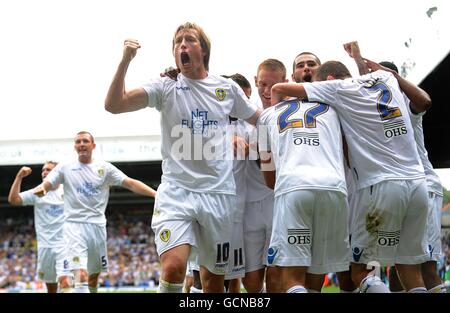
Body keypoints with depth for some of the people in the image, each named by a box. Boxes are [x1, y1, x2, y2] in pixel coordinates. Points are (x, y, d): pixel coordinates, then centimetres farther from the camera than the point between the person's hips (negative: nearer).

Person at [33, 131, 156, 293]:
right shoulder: (65, 168, 6)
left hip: (97, 225, 3)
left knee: (94, 276, 14)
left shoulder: (105, 168, 6)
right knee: (81, 276, -20)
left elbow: (130, 183, -2)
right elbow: (46, 184, -3)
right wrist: (40, 189, -28)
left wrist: (156, 193, -15)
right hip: (74, 225, -3)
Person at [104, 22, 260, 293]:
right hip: (176, 189, -2)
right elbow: (114, 105, -9)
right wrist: (125, 61, -16)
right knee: (174, 267, -24)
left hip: (219, 192, 2)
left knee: (214, 280, 10)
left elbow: (261, 121, 24)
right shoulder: (166, 87, 3)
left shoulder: (227, 88, 8)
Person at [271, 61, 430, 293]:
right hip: (417, 182, 6)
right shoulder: (386, 78, 16)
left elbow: (278, 89, 4)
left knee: (360, 271, 2)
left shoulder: (338, 88, 2)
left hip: (381, 185, -6)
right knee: (410, 271, 9)